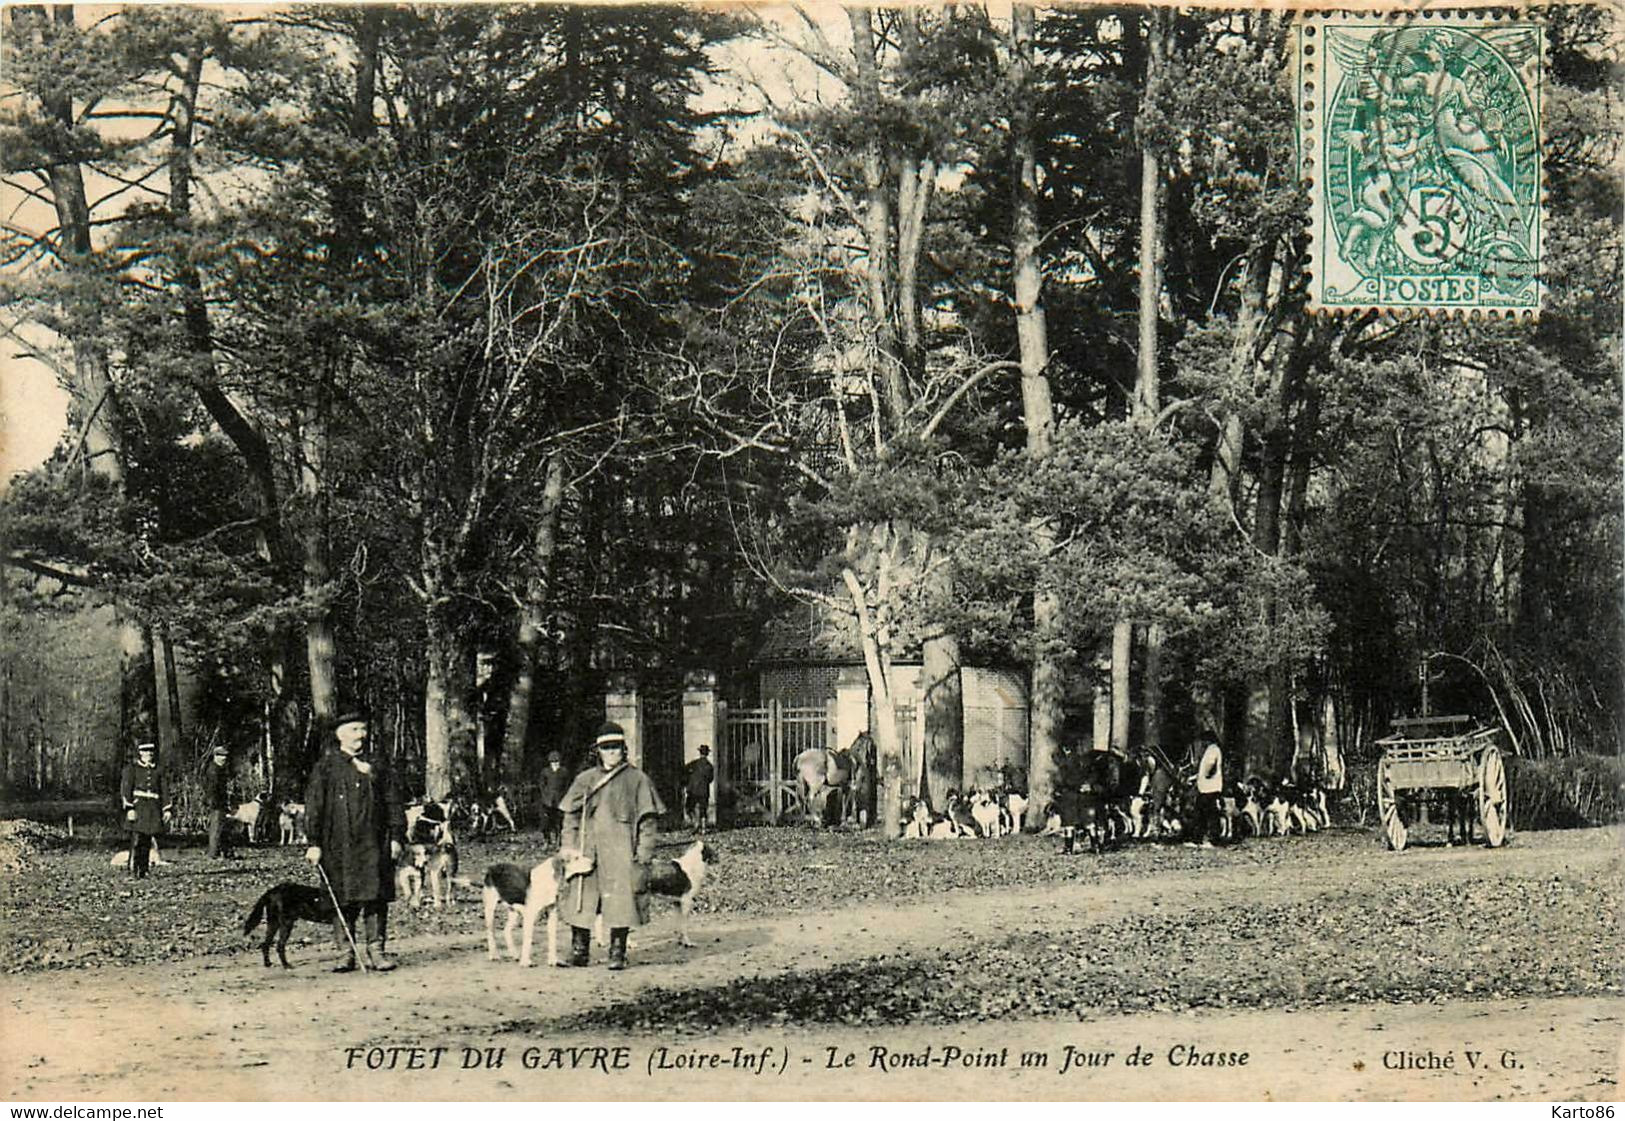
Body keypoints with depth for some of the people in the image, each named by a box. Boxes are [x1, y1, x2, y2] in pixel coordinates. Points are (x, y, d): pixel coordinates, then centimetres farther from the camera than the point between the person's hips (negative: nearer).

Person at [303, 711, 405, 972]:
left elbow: (394, 803, 12)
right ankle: (347, 953, 6)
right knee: (342, 901, 0)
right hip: (338, 846, -2)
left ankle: (376, 951, 3)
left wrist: (397, 837, 3)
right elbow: (313, 806, 0)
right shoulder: (326, 767, 4)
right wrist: (314, 843, -7)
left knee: (376, 897, -2)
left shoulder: (376, 766, 12)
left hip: (374, 845, 2)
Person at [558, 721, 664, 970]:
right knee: (580, 900, -2)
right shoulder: (585, 780, 13)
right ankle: (579, 951, 7)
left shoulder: (637, 780, 6)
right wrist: (569, 848, 4)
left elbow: (649, 819, 4)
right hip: (588, 851, 2)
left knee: (620, 902, -6)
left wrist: (644, 853, -4)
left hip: (621, 854, -2)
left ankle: (617, 953, 3)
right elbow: (571, 816, 14)